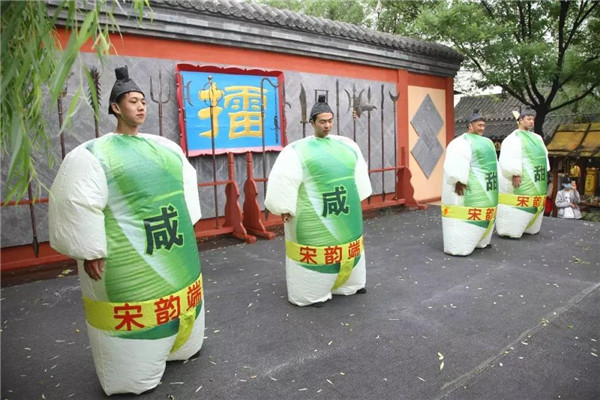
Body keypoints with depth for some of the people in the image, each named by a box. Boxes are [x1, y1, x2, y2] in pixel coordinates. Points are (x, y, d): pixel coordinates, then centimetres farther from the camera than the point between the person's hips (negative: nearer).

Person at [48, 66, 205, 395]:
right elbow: (76, 205, -14)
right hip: (126, 259, -6)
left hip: (175, 252, 7)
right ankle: (131, 376, 29)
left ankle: (175, 346, 47)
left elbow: (186, 185, 17)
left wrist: (185, 223, 16)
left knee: (179, 302, 22)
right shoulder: (93, 154, -10)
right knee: (133, 315, 6)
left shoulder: (164, 146, 8)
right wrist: (90, 253, -14)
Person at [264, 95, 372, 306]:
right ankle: (313, 292, 16)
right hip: (315, 214, -5)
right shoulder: (298, 150, -10)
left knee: (346, 244, 18)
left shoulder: (346, 145, 6)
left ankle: (349, 282, 37)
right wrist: (284, 208, -15)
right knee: (317, 247, 2)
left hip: (346, 211, 6)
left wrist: (355, 196, 19)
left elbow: (359, 172, 18)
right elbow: (284, 178, -14)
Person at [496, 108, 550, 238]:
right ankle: (511, 229, -1)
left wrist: (545, 172, 10)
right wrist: (515, 174, -24)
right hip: (520, 178, -8)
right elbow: (509, 158, -18)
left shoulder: (536, 138, 14)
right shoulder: (513, 138, -9)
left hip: (534, 178, 8)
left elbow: (543, 155, 19)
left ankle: (528, 227, 22)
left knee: (532, 203, 11)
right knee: (518, 202, -6)